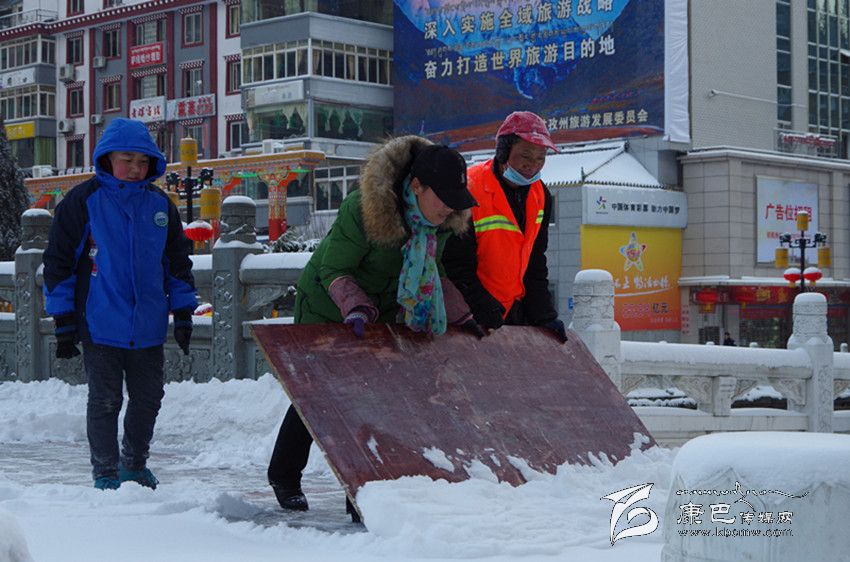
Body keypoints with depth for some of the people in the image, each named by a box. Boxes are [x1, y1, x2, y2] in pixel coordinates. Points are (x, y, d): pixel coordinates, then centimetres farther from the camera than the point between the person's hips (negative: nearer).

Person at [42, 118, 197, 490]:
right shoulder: (83, 201, -6)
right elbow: (58, 261, -4)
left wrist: (183, 313, 11)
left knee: (148, 397, 11)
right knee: (105, 400, 2)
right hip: (100, 324, -4)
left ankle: (135, 464, 29)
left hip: (148, 326, 4)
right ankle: (106, 473, 14)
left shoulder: (160, 204, 7)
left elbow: (178, 261, 15)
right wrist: (63, 320, -6)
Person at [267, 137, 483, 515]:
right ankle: (284, 478, 28)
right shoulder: (362, 209, -34)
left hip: (379, 316, 5)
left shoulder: (442, 219, -13)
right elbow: (334, 270, -24)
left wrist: (460, 316, -5)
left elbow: (431, 273, 3)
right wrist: (356, 308, -40)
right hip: (327, 310, -5)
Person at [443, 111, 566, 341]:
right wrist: (488, 313, -23)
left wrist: (544, 317, 3)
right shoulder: (469, 192, -20)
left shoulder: (540, 195, 4)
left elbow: (535, 263, 11)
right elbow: (458, 267, -18)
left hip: (516, 310, 7)